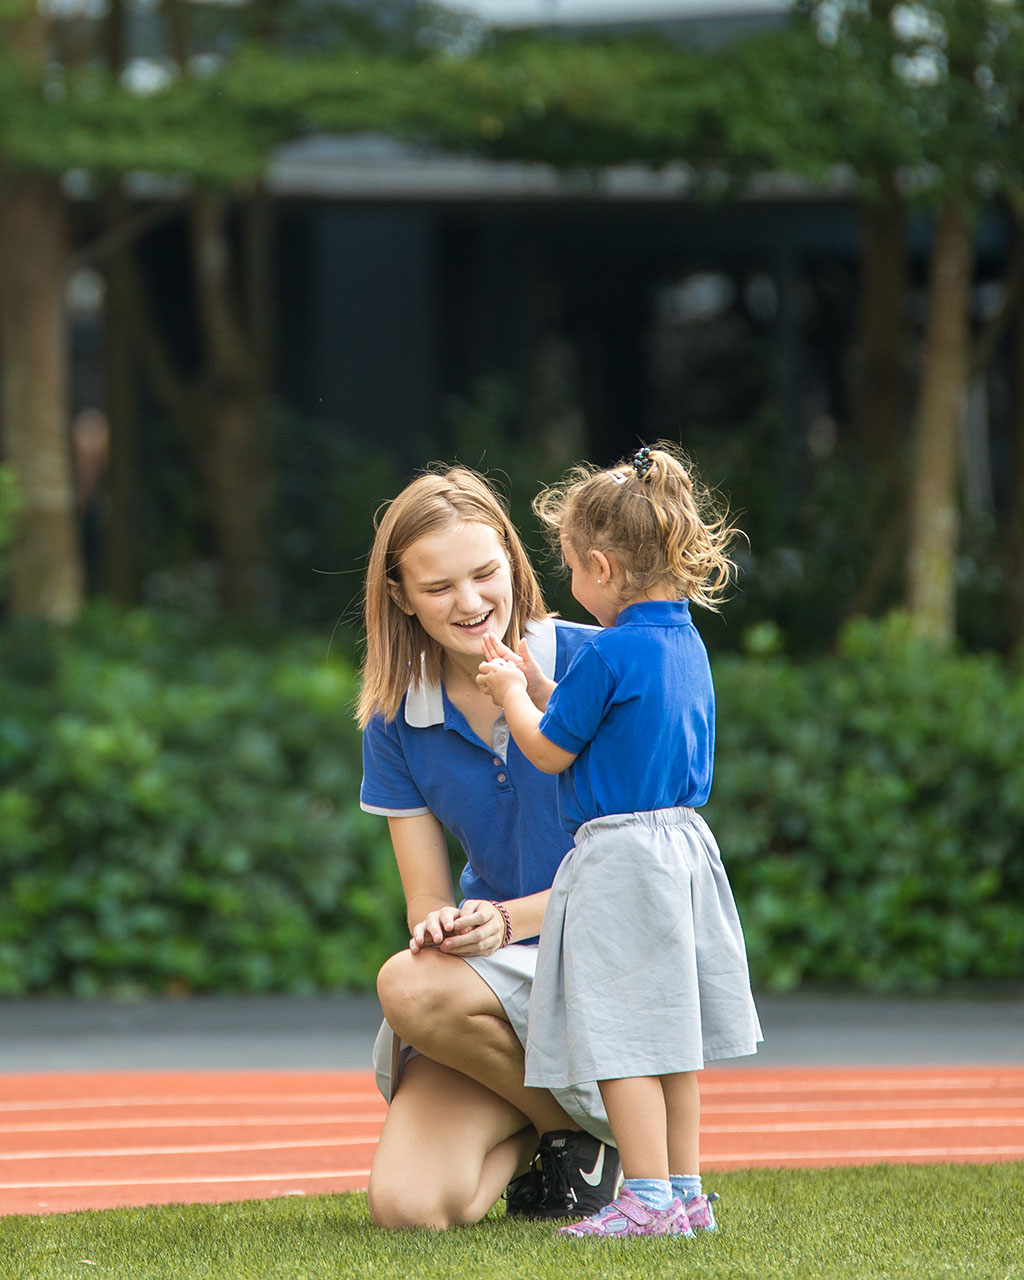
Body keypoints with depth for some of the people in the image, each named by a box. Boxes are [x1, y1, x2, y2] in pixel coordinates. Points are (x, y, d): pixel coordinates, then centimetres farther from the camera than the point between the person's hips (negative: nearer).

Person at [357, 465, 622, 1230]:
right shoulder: (396, 722, 3)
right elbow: (430, 902, 4)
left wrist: (506, 921, -22)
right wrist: (441, 928, -22)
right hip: (500, 974, 4)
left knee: (412, 988, -32)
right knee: (407, 1204, -19)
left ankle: (574, 1129, -6)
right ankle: (537, 1123, 13)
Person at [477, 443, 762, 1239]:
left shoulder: (609, 654, -18)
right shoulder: (685, 643, 9)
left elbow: (550, 752, -8)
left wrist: (511, 695, 9)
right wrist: (534, 686, 21)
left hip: (620, 860, -9)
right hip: (683, 847, 9)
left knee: (622, 1038, -5)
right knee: (669, 1032, 14)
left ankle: (650, 1198, -6)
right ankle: (685, 1190, 18)